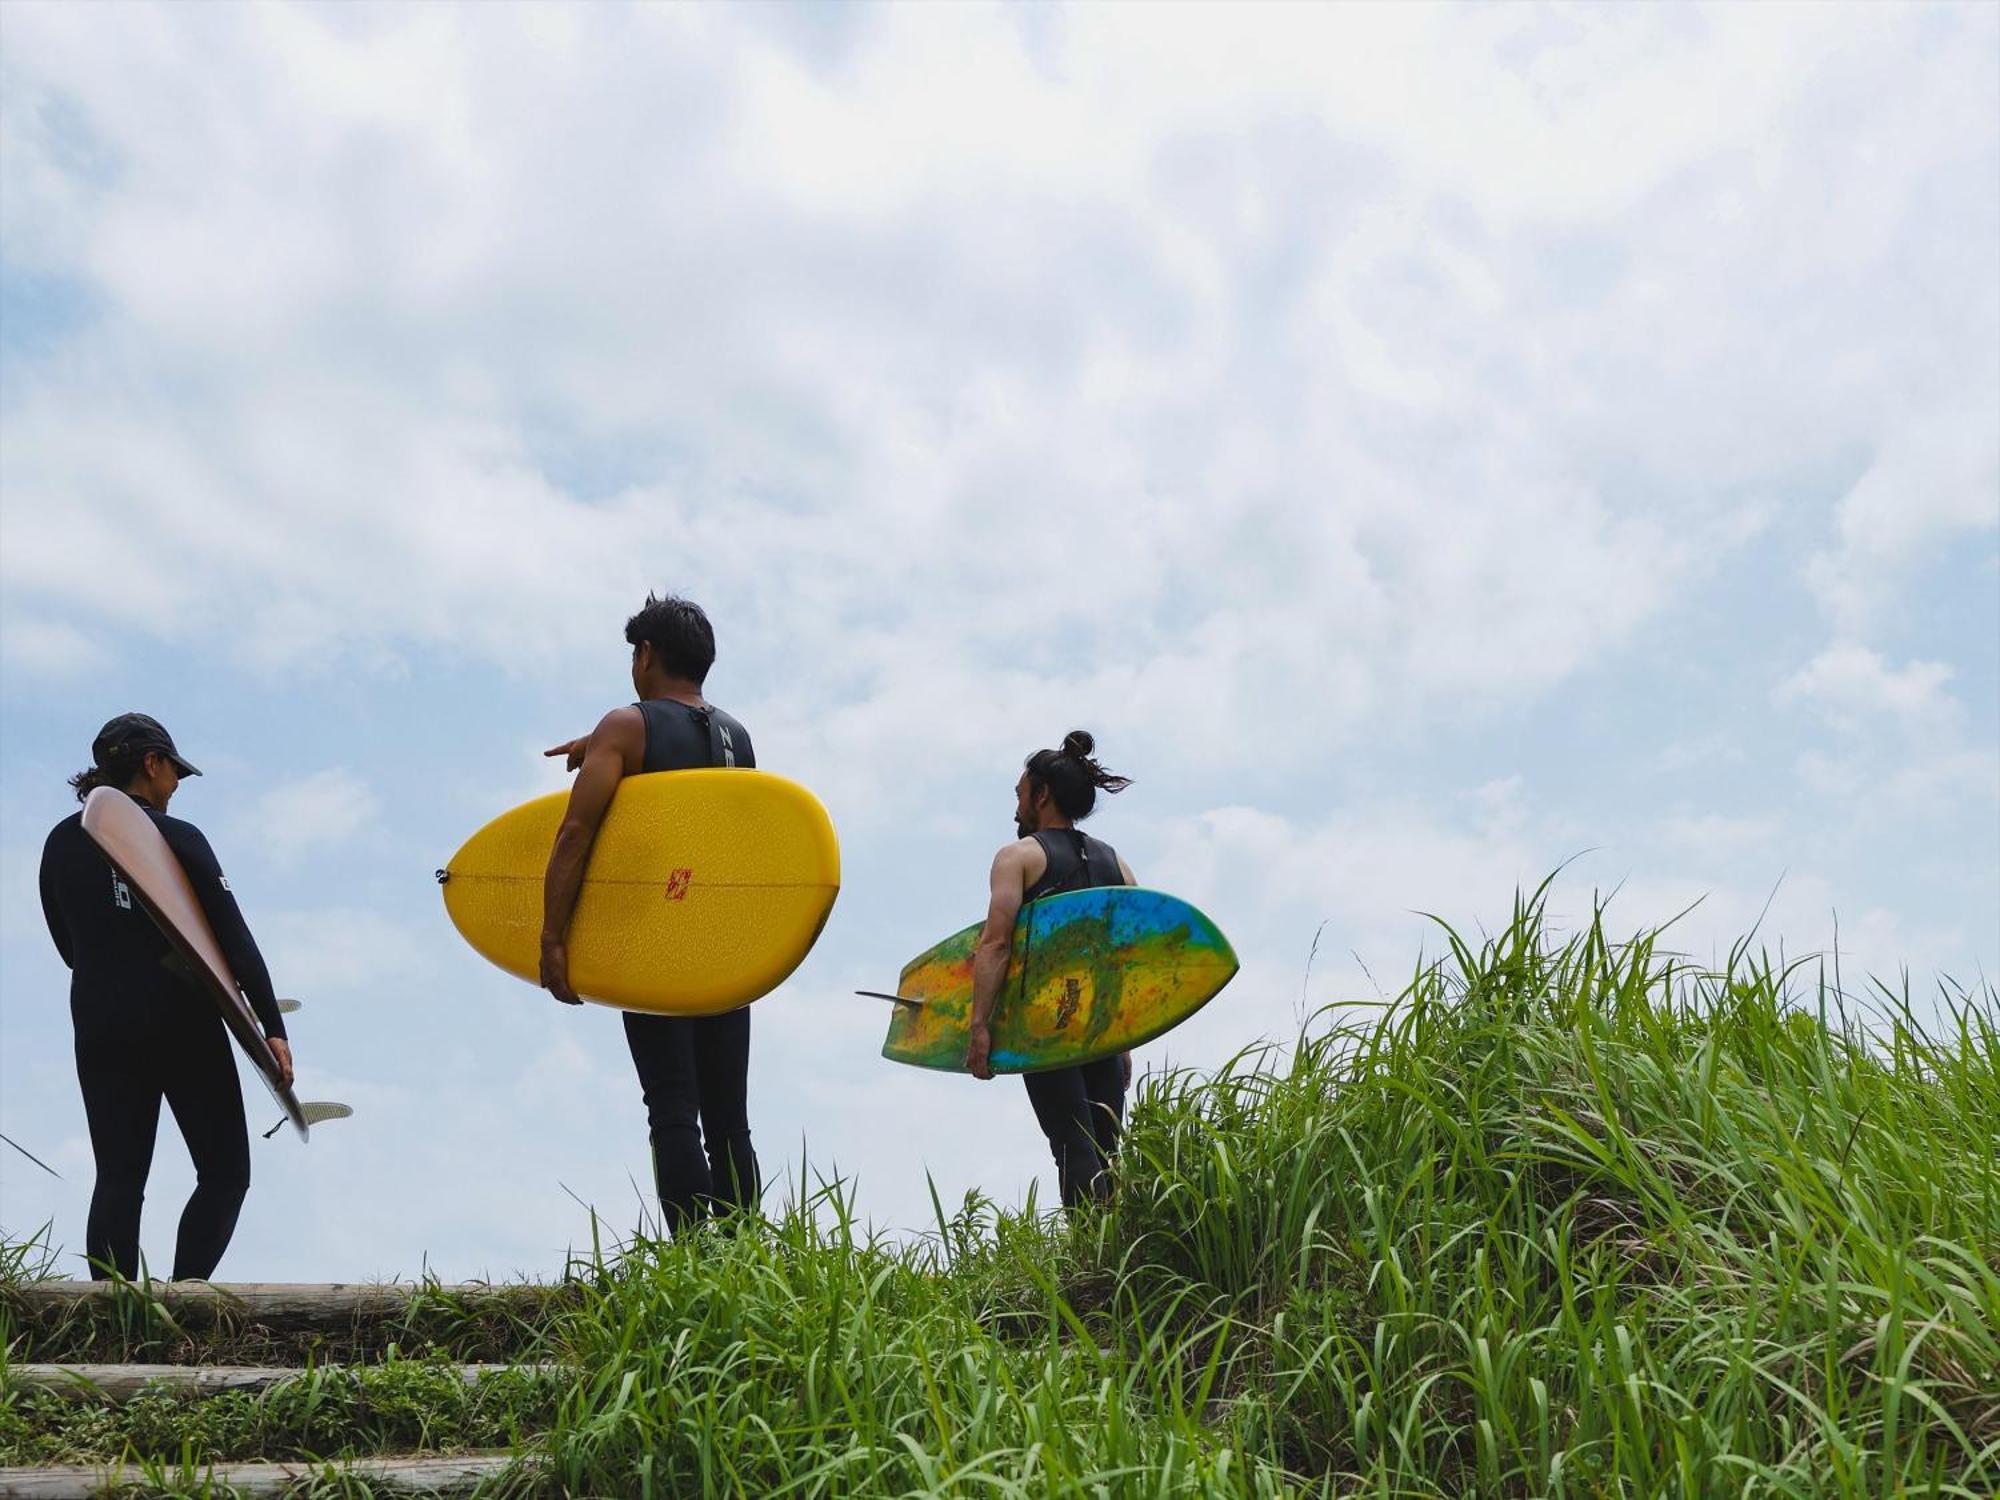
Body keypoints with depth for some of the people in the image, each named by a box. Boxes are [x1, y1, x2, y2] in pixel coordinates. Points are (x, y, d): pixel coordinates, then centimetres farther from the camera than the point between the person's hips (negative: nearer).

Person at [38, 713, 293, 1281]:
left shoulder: (61, 844, 9)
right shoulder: (178, 838, -6)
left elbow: (68, 946, 16)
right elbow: (235, 940, -10)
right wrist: (273, 1027, -9)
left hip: (99, 1027, 5)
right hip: (182, 1024, -4)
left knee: (117, 1180, 8)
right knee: (225, 1173, 5)